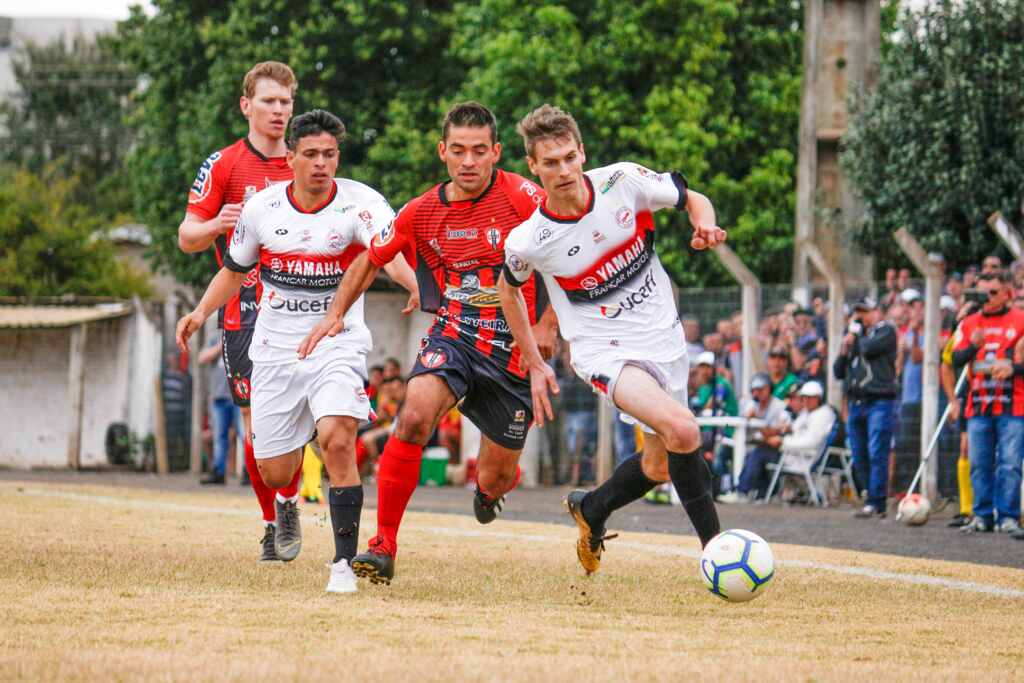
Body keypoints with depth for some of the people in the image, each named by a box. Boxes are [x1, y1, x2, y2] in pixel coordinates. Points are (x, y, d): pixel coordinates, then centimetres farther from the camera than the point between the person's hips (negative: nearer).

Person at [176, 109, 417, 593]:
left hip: (337, 345, -3)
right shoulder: (262, 208, -1)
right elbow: (235, 269, 15)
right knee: (274, 475, 5)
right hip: (275, 351, 3)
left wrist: (418, 285, -52)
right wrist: (201, 312, 0)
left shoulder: (358, 203, -12)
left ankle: (345, 562, -14)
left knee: (337, 443, -27)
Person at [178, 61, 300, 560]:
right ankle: (271, 525, 11)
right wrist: (215, 225, -22)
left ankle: (288, 501, 10)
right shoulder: (223, 165, 2)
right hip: (244, 308, -2)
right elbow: (187, 237, -1)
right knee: (256, 419, -2)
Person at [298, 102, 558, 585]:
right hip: (451, 339, 2)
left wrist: (548, 324, -12)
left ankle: (491, 487, 49)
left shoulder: (521, 197, -13)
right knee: (414, 416, -29)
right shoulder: (421, 213, -1)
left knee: (495, 478, 6)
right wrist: (335, 314, 6)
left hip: (514, 352, -1)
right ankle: (384, 545, -22)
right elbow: (370, 260, 16)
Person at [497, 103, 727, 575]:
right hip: (605, 352, -4)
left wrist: (704, 226, -19)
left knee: (659, 467, 14)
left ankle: (591, 509, 42)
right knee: (681, 430, -28)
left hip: (664, 338, 4)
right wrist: (534, 364, 11)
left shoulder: (623, 182, -13)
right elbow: (508, 287, 7)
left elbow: (692, 200, 5)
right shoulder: (529, 240, -16)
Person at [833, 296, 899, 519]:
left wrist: (857, 335, 3)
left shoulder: (886, 331, 3)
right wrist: (844, 351, 4)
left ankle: (876, 503, -14)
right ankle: (872, 498, 13)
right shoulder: (855, 335, 22)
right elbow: (838, 372, 21)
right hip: (856, 401, 7)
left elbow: (869, 348, -16)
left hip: (879, 401, -7)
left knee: (876, 454, -13)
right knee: (859, 457, 5)